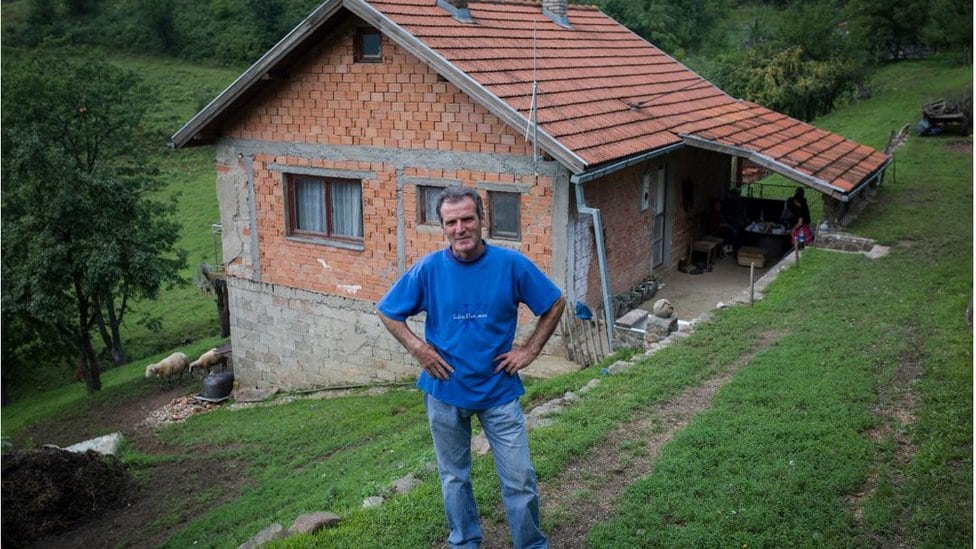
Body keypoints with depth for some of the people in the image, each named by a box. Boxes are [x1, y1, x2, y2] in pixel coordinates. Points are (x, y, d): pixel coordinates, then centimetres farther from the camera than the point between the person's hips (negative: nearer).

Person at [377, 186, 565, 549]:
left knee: (520, 480, 3)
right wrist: (418, 349, -7)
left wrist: (530, 350, -4)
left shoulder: (512, 265, -11)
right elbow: (387, 312, 4)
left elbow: (555, 304, 2)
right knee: (454, 477, 16)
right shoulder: (428, 269, -9)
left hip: (499, 391, -1)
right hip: (445, 391, 1)